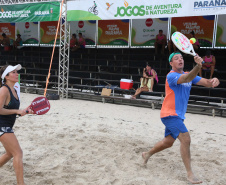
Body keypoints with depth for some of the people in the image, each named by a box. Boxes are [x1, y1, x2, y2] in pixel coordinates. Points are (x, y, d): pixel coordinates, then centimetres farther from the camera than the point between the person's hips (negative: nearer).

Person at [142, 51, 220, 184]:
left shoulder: (189, 74, 9)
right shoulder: (171, 76, -15)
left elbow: (206, 82, -4)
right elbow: (186, 79, -36)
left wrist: (213, 81, -27)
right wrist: (198, 66, -51)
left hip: (178, 116, 9)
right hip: (170, 114, -9)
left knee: (168, 142, 19)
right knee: (186, 139, -20)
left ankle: (147, 154, 41)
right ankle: (190, 174, -14)